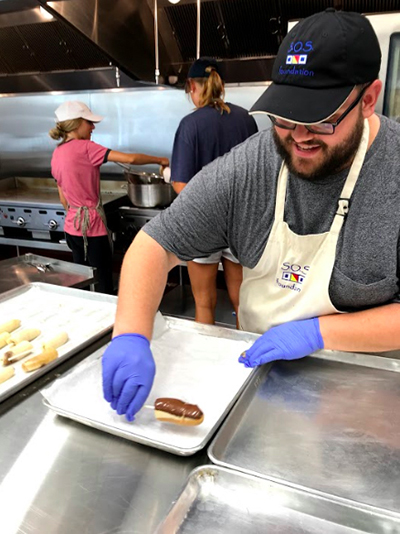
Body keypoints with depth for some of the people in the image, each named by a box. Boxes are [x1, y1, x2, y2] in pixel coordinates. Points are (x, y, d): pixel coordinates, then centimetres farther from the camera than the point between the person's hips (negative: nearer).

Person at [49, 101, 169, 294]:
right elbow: (130, 159, -18)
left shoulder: (57, 153, 10)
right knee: (103, 287, 1)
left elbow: (64, 200, 16)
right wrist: (160, 160, -4)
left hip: (72, 227, 8)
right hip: (92, 228, -8)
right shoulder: (84, 147, -13)